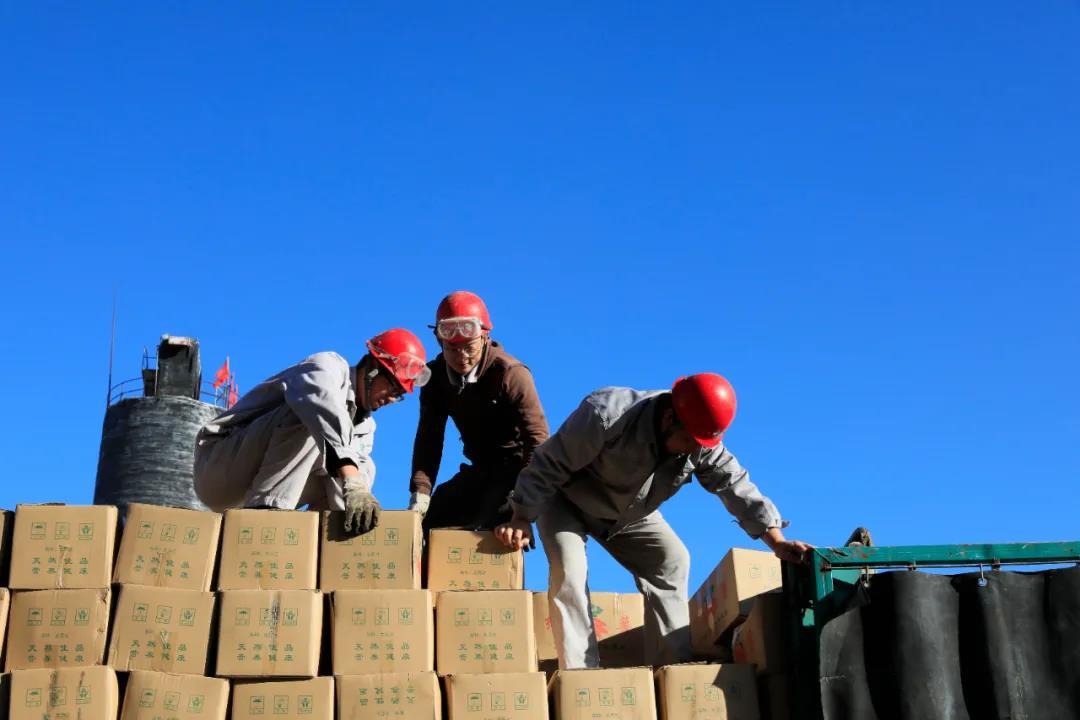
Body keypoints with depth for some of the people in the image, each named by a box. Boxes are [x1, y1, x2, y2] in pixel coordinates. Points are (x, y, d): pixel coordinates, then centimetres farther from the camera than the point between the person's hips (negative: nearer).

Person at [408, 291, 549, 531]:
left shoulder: (511, 373, -24)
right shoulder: (437, 375, -5)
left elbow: (537, 439, -30)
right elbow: (429, 438, -6)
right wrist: (420, 494, -18)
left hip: (515, 466, -7)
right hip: (481, 470, 7)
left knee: (485, 533, -27)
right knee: (427, 524, 9)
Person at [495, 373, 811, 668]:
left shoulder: (702, 442, -23)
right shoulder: (605, 417, -40)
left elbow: (735, 485, -16)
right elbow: (548, 465, -31)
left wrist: (776, 541, -24)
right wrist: (522, 520, -29)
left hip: (631, 514, 5)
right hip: (566, 502, -5)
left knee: (671, 561, -8)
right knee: (569, 569, -25)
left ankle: (672, 667, -7)